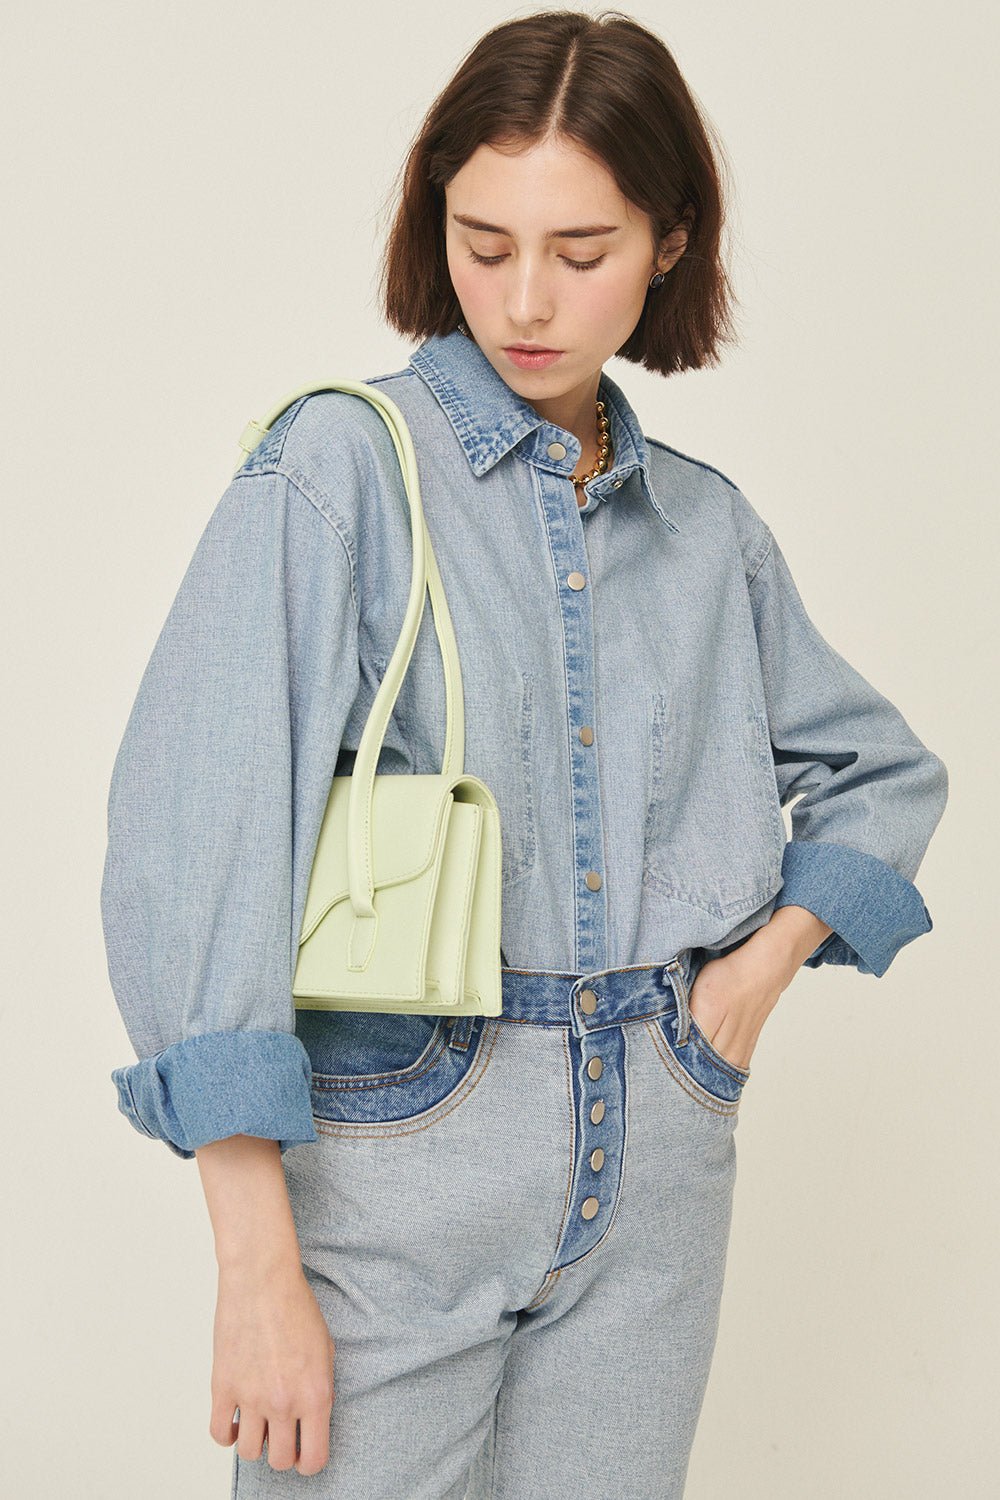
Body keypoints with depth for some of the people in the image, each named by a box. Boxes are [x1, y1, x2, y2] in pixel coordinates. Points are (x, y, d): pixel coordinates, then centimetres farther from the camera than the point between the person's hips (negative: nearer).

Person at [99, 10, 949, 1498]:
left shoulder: (707, 525, 9)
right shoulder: (340, 466, -6)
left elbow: (885, 771, 24)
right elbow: (197, 837, -14)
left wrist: (769, 959, 4)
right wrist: (256, 1263, -19)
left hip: (657, 1153, 4)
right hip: (398, 1141, -4)